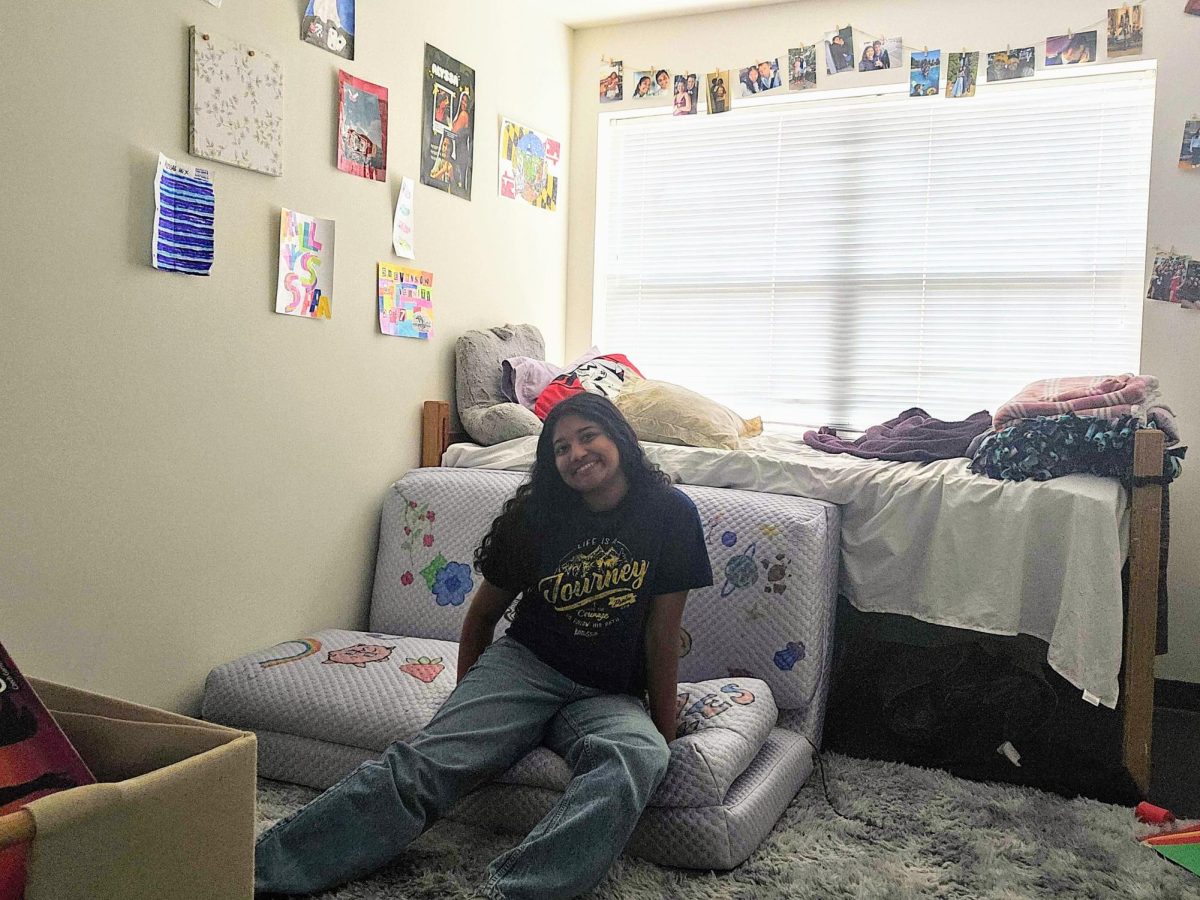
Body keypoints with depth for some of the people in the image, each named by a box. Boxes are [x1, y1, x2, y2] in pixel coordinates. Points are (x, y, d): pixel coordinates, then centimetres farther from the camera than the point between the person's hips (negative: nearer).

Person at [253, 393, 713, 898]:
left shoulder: (671, 515, -4)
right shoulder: (535, 516, 1)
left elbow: (662, 633, -2)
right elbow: (483, 613, 13)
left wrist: (665, 729, -2)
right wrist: (468, 697, 11)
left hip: (610, 698, 0)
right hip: (523, 666, 1)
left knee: (639, 758, -37)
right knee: (426, 759, -25)